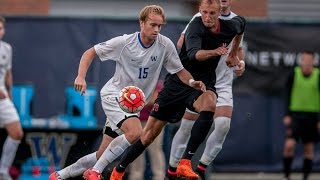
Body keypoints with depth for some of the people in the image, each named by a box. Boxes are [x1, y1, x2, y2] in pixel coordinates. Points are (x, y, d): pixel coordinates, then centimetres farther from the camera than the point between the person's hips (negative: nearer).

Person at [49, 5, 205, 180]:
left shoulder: (165, 45, -8)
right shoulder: (124, 42, -14)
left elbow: (180, 71, 1)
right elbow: (90, 52, -4)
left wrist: (192, 82, -21)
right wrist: (81, 76, -19)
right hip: (113, 94, -5)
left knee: (102, 155, 5)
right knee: (135, 132, -31)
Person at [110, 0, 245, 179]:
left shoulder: (229, 27, -4)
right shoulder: (196, 26, -20)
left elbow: (241, 22, 23)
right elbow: (193, 54, -39)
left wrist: (234, 53, 24)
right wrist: (213, 52, -58)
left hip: (203, 84, 2)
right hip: (177, 82, -2)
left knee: (209, 106, -36)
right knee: (149, 133, 1)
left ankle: (185, 163, -34)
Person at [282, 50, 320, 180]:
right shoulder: (294, 75, -1)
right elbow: (287, 96, 4)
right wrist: (287, 115, -3)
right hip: (295, 114, -1)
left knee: (309, 148, 4)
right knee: (289, 144, -14)